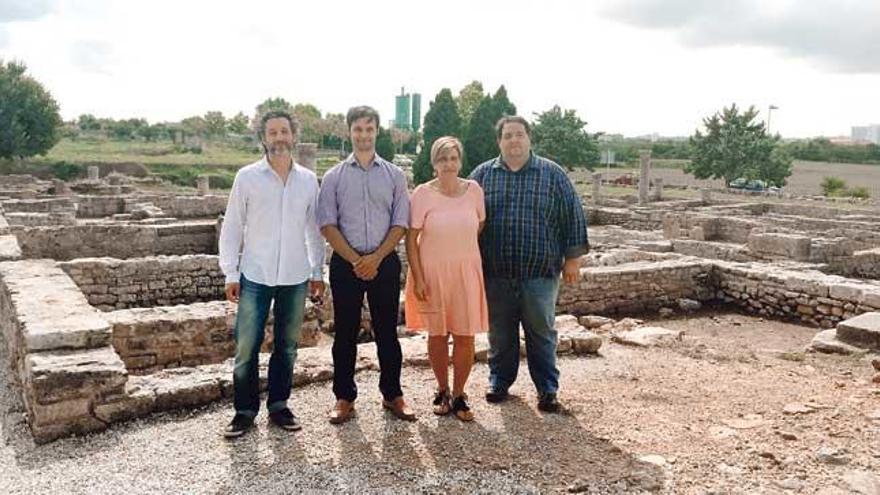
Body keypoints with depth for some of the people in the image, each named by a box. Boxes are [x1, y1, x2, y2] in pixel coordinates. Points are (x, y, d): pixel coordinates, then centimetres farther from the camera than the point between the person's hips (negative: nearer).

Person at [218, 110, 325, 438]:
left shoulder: (308, 180, 5)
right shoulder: (247, 177, -1)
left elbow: (314, 228, 10)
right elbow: (232, 227, 1)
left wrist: (317, 272, 9)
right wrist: (230, 274, -3)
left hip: (295, 278, 2)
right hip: (255, 276, -2)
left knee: (287, 346, 11)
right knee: (246, 348, -1)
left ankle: (278, 406, 25)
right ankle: (245, 411, 14)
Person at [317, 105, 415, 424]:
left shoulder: (394, 175, 6)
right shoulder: (334, 177, 5)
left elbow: (400, 224, 2)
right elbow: (327, 225, -1)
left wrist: (376, 257, -11)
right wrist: (355, 260, -11)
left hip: (385, 262, 0)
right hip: (345, 263, 0)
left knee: (387, 331, 7)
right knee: (345, 332, 6)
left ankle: (392, 394, 19)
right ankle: (344, 397, 16)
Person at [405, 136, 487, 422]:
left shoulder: (474, 190, 0)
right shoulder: (423, 194, -8)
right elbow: (411, 238, -7)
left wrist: (465, 251, 10)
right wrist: (418, 278, -11)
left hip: (466, 272, 2)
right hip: (432, 272, -2)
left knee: (465, 336, 1)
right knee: (437, 335, 9)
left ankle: (458, 396, 17)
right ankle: (442, 391, 28)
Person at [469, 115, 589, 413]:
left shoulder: (552, 174, 3)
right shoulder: (482, 175, 7)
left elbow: (573, 216, 4)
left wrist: (572, 258, 1)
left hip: (540, 273, -1)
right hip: (495, 274, 2)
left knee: (541, 334, 7)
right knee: (500, 334, 11)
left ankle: (547, 390, 17)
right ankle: (499, 382, 27)